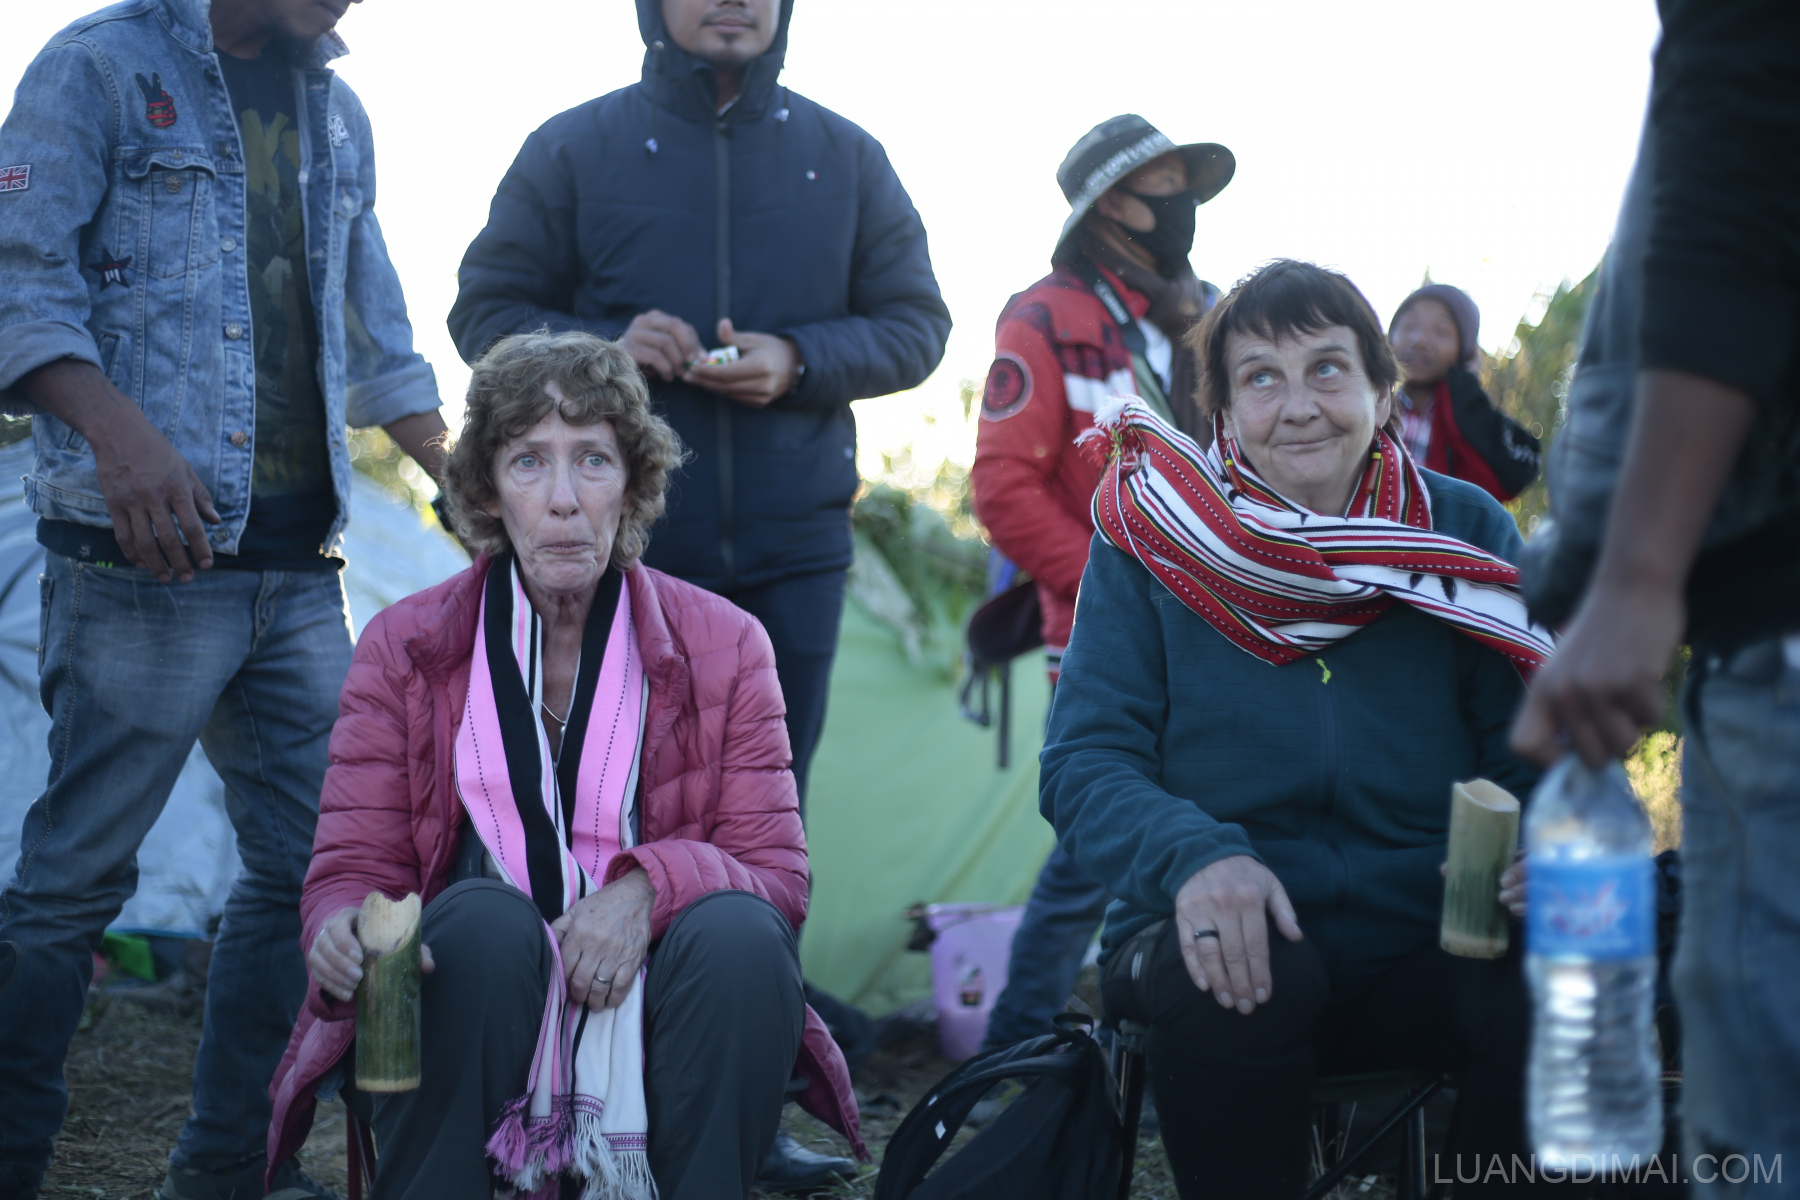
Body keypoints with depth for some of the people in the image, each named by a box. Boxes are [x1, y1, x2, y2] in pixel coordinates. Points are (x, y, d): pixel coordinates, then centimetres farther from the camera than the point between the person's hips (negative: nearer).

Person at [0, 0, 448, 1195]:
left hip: (298, 561, 7)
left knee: (310, 858, 5)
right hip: (148, 555, -7)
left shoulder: (336, 113, 19)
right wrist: (120, 433, -24)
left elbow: (375, 335, 25)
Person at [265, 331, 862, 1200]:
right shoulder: (404, 648, 5)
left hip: (645, 1018, 1)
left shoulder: (724, 649, 5)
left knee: (739, 930, -29)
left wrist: (650, 884, -22)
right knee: (486, 917, -32)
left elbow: (777, 871, 0)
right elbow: (353, 868, 0)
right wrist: (342, 932, -26)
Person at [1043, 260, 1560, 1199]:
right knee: (1231, 981, -35)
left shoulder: (1465, 534, 6)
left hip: (1423, 953, 1)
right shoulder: (1150, 541, 3)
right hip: (1232, 944, -1)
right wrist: (1192, 855, -25)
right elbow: (1085, 761, -3)